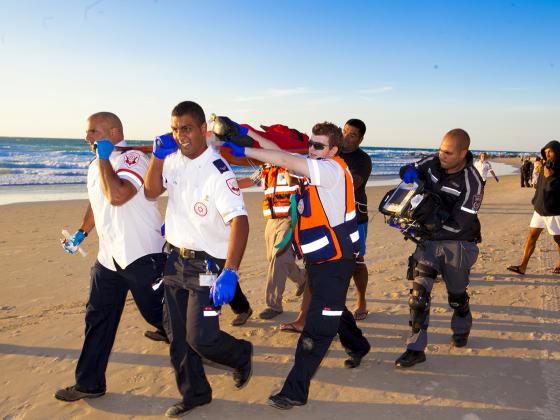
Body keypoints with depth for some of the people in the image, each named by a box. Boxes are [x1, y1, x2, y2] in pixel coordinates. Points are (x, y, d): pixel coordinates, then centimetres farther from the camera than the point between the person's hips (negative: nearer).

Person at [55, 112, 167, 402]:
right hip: (108, 257, 9)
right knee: (97, 319, 13)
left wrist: (104, 158, -22)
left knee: (158, 313, 4)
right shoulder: (96, 165, 13)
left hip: (142, 256, -9)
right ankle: (89, 383, 26)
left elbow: (117, 195, -34)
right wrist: (82, 233, 24)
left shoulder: (132, 158, -16)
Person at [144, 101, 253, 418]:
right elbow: (151, 192, 11)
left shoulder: (218, 171, -21)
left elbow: (239, 220, -30)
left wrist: (230, 272, -42)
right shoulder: (173, 158, 1)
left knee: (200, 338, -7)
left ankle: (241, 355, 26)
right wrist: (158, 156, -5)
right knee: (177, 335, 13)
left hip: (207, 265, -7)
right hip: (175, 258, 7)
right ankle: (194, 393, 34)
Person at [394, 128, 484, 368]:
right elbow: (408, 170, 13)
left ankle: (461, 330, 48)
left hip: (457, 244, -3)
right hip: (429, 240, 4)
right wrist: (410, 173, -12)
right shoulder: (433, 162, -6)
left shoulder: (472, 183, -21)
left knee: (457, 294, 16)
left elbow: (458, 225, -24)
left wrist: (425, 223, -28)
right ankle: (416, 349, -2)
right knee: (419, 291, -8)